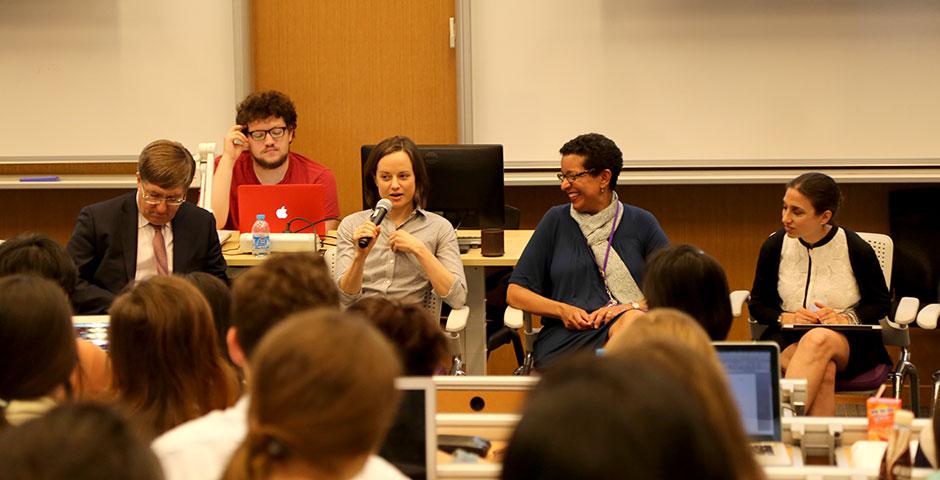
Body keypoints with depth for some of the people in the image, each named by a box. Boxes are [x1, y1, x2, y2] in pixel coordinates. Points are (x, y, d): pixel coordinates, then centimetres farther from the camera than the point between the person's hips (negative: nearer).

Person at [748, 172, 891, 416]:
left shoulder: (856, 249, -5)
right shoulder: (774, 246, 1)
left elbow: (882, 303, 8)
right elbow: (757, 304, 13)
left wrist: (848, 318, -12)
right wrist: (785, 318, -9)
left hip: (848, 342, -2)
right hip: (788, 339, 2)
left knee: (818, 341, -39)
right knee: (824, 370, -36)